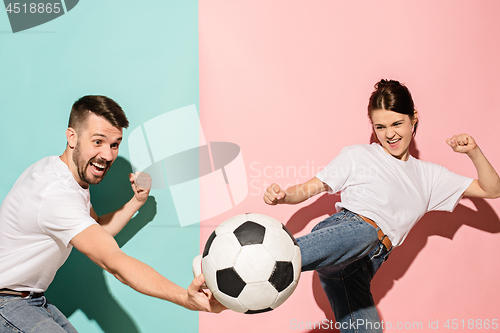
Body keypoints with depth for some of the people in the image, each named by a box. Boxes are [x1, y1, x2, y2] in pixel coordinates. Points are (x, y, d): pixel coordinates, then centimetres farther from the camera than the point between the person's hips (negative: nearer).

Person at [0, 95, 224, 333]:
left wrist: (137, 201, -1)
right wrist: (185, 298, -48)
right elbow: (113, 261, -38)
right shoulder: (57, 193, -29)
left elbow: (97, 232, 13)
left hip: (31, 298, 10)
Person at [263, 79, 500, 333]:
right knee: (364, 232, -41)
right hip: (343, 229, -5)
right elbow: (310, 188, 11)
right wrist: (281, 195, -11)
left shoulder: (428, 175, 26)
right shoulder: (357, 156, 15)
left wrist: (473, 151, 10)